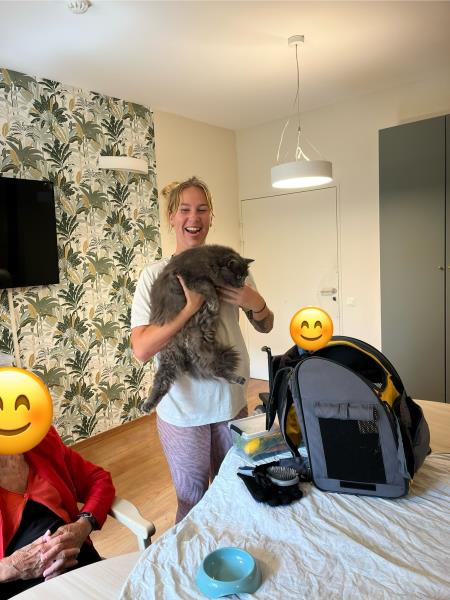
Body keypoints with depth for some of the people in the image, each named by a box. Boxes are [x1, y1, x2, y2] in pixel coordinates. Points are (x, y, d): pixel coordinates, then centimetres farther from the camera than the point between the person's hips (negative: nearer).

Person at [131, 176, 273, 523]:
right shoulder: (156, 275, -11)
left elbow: (266, 327, 7)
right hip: (183, 409, -3)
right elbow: (141, 350, -19)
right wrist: (191, 307, -27)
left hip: (231, 401, 4)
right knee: (193, 502, 14)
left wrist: (256, 304, -15)